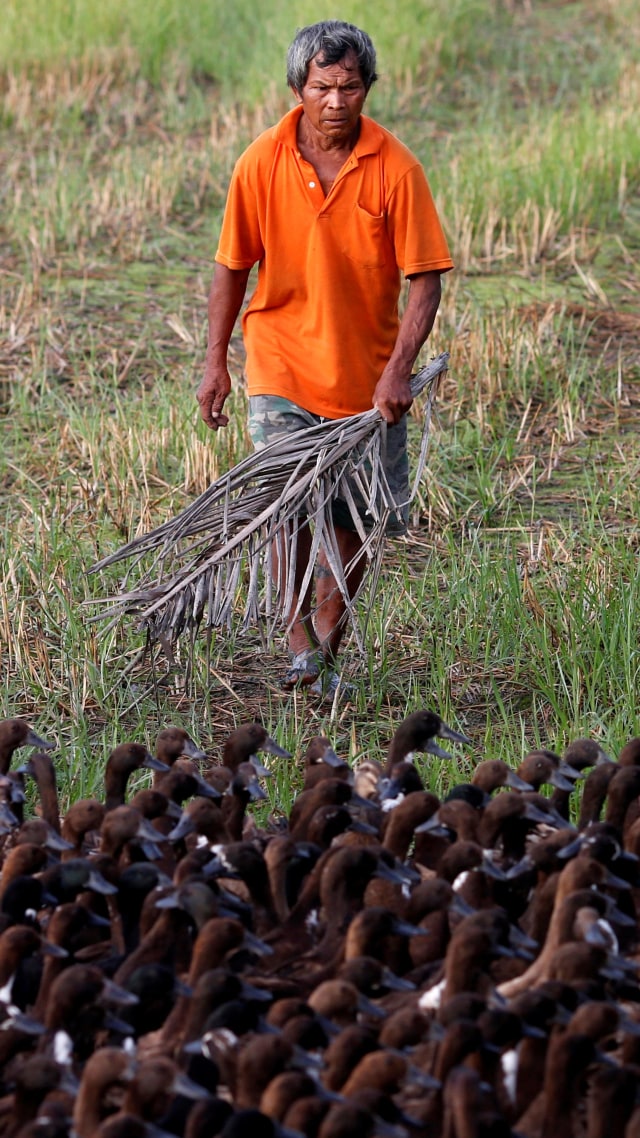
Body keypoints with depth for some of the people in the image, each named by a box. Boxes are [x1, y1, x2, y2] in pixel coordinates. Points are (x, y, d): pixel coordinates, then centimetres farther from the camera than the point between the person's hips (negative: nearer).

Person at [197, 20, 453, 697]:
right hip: (283, 366, -1)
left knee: (361, 519, 6)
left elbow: (424, 279, -11)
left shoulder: (396, 169, -11)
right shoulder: (262, 162, -8)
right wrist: (216, 360, 4)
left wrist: (399, 368, -22)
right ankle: (300, 643, -5)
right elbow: (233, 265, 4)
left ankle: (329, 633, 27)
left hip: (368, 377, 1)